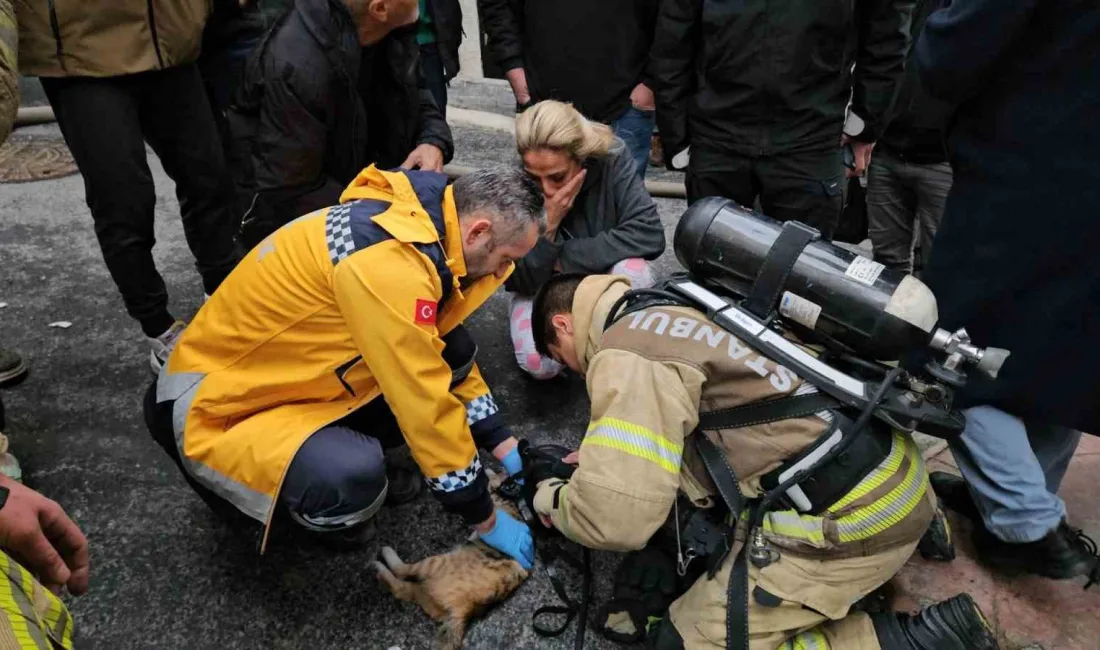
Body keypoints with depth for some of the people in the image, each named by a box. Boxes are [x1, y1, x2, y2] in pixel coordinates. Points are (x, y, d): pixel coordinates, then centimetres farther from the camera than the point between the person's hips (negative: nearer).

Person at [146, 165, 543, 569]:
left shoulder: (411, 221, -4)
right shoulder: (387, 261, -33)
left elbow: (451, 358, 8)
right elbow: (426, 405, -28)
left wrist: (506, 448, 8)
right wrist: (486, 520, -14)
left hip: (284, 376, 8)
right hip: (218, 414, -8)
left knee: (443, 352, -3)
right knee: (354, 480, -34)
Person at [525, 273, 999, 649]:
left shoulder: (626, 350, -15)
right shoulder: (674, 308, 13)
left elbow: (616, 517, -22)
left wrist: (551, 498, 0)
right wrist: (602, 454, 22)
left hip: (851, 515, -9)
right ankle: (920, 513, 21)